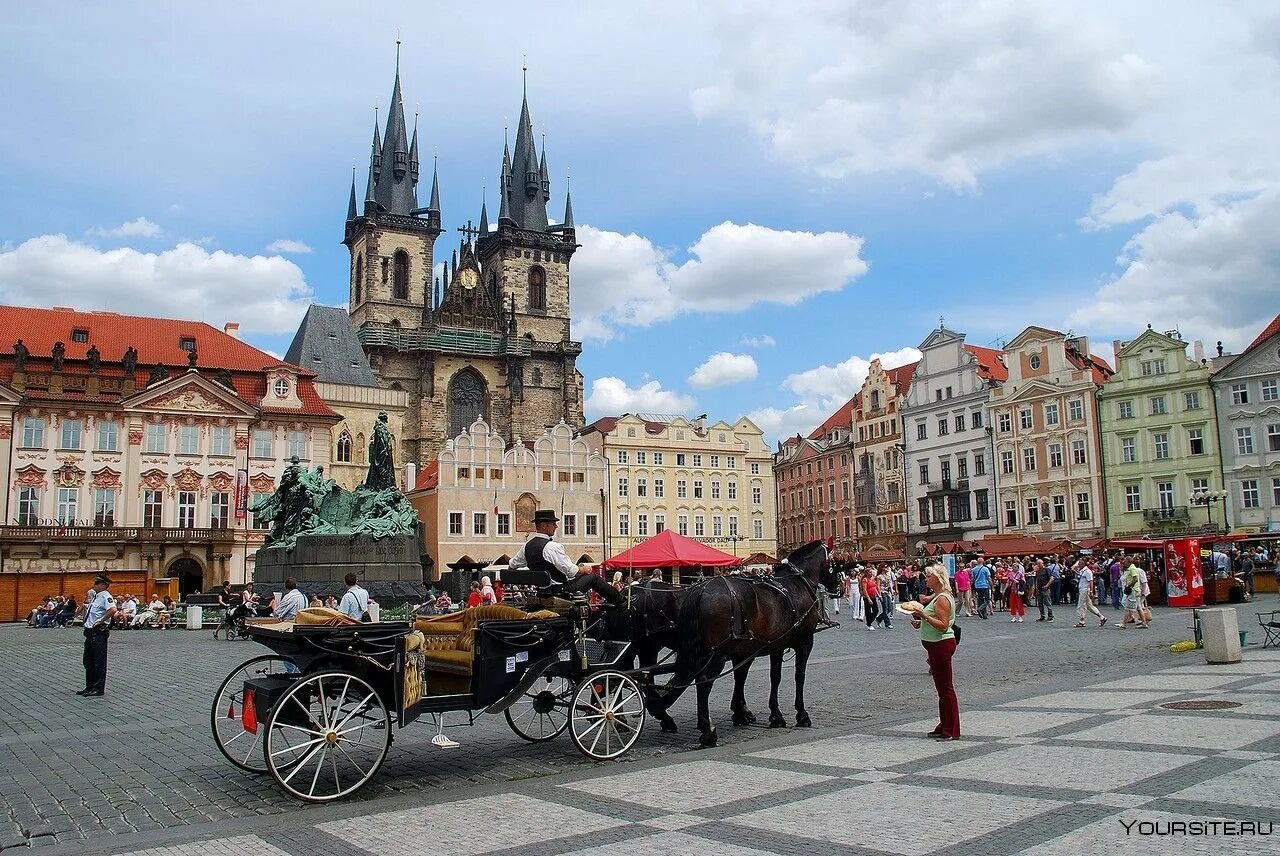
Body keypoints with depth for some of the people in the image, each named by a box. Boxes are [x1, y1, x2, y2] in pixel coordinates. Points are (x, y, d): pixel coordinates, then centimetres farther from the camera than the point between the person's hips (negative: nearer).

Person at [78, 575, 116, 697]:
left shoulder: (105, 596, -15)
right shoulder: (95, 596, 14)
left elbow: (112, 610, -32)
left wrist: (101, 621, -24)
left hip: (99, 633, -10)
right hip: (90, 632, 10)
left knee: (99, 662, -2)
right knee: (88, 661, 17)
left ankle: (99, 688, 5)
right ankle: (90, 687, 28)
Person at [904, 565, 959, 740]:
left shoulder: (942, 599, -17)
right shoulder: (937, 597, 15)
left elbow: (943, 626, -25)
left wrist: (924, 616, -28)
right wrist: (921, 623, 13)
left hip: (942, 645, -11)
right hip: (936, 645, 11)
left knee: (945, 688, -6)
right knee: (942, 688, 16)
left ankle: (952, 731, -1)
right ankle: (944, 727, 24)